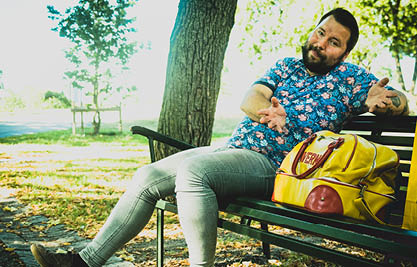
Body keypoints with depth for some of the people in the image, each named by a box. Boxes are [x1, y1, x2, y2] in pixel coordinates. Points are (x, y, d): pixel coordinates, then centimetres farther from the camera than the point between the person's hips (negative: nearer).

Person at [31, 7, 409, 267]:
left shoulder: (349, 78, 8)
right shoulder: (287, 66, 19)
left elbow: (400, 101, 5)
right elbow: (248, 100, 7)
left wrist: (379, 100, -17)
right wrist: (269, 112, -14)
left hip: (268, 164, -6)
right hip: (230, 148, 7)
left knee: (191, 170, -35)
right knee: (148, 176, -4)